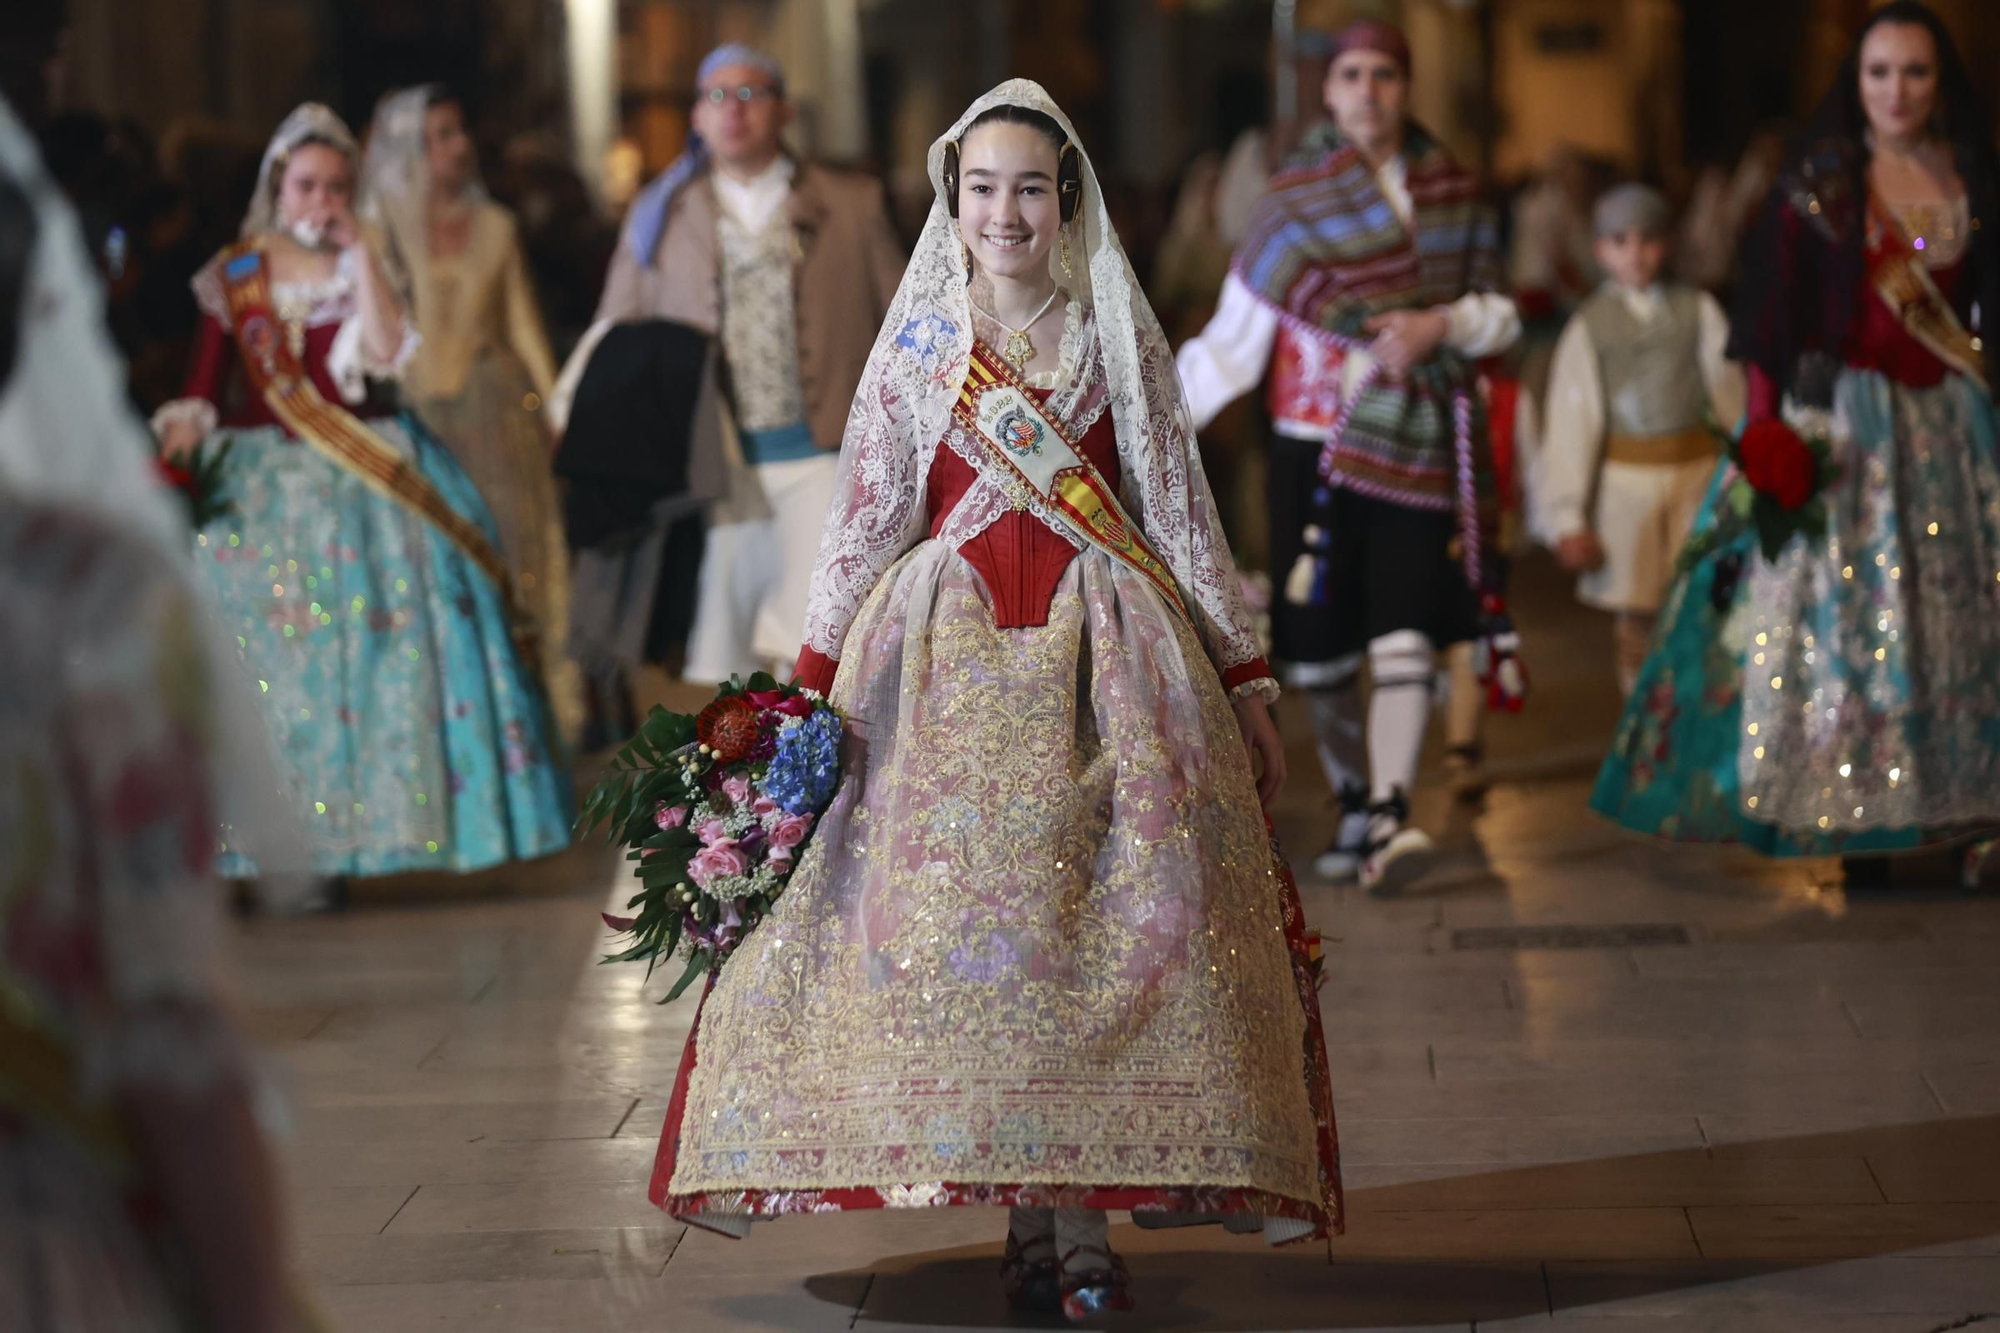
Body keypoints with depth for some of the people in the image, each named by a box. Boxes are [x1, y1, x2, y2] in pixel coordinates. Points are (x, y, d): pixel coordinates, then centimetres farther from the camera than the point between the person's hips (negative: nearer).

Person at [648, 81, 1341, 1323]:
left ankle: (1081, 1218, -5)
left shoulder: (1122, 339, 9)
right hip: (948, 659, 0)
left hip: (1106, 657, 0)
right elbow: (865, 525, 10)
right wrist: (813, 684, 4)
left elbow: (1184, 518, 9)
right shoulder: (917, 346, 9)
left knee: (1109, 913, -10)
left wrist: (1245, 680, 6)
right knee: (962, 903, -7)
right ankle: (1034, 1214, 1)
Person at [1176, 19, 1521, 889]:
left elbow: (1499, 317, 10)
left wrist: (1442, 324, -11)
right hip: (1319, 450, 0)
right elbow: (1232, 343, 0)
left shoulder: (1451, 189, 7)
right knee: (1318, 652, 2)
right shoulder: (1295, 203, 1)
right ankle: (1354, 807, 19)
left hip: (1420, 450, 0)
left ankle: (1390, 815, -20)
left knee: (1404, 639, -14)